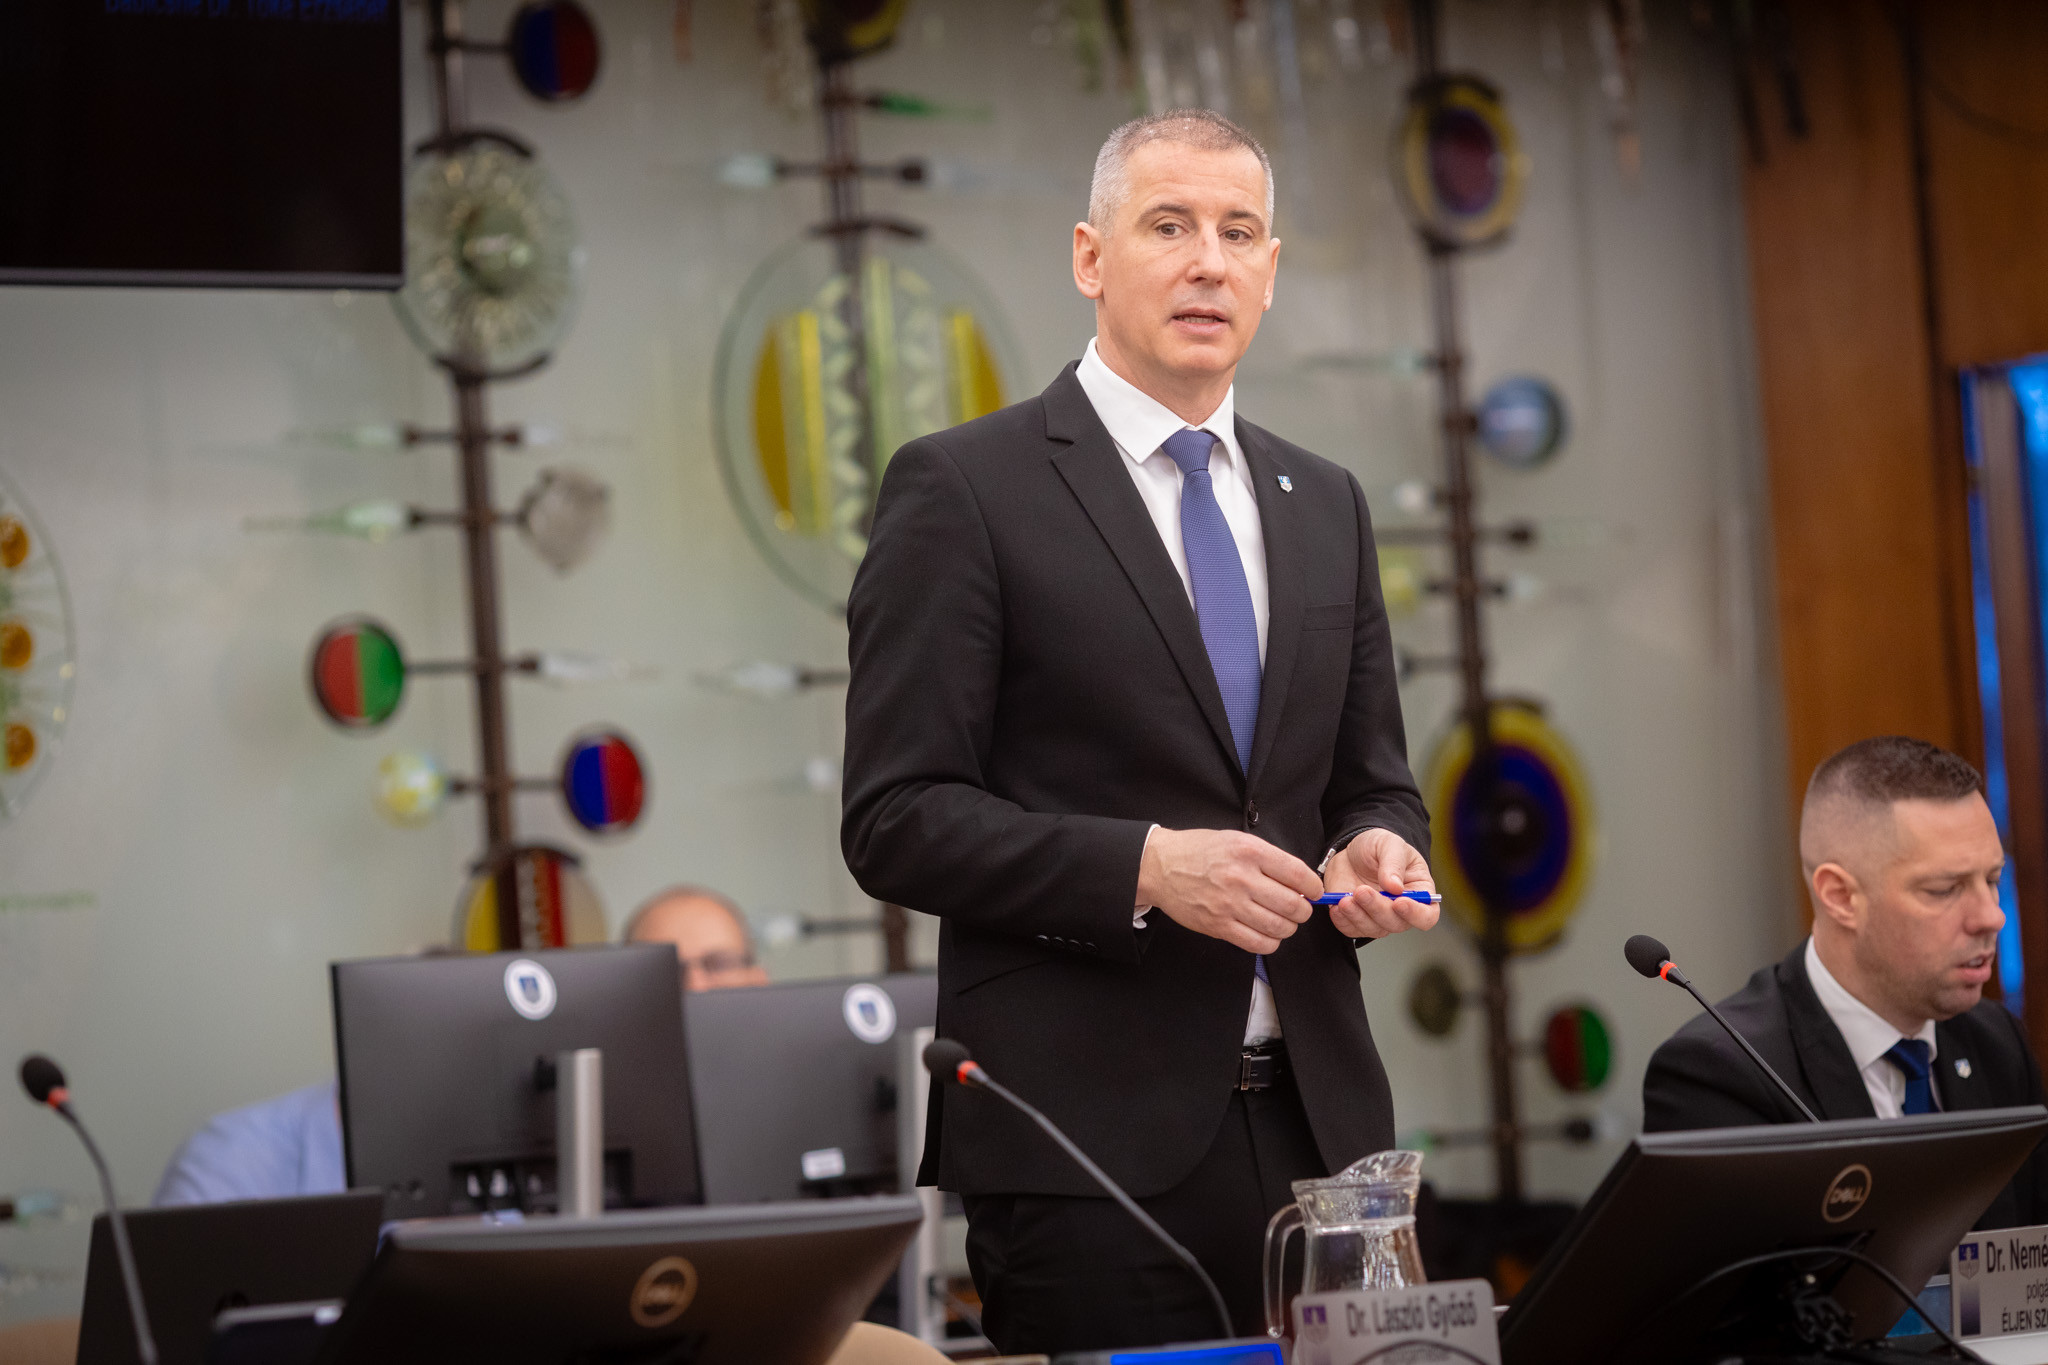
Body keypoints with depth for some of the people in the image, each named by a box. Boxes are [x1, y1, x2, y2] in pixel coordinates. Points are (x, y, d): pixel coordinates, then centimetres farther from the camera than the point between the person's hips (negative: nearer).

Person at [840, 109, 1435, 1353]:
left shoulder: (1326, 506, 16)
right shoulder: (962, 490, -2)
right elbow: (897, 819, -8)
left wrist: (1378, 851, -3)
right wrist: (1146, 868, -19)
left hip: (1317, 1120, 5)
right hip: (1090, 1137, -5)